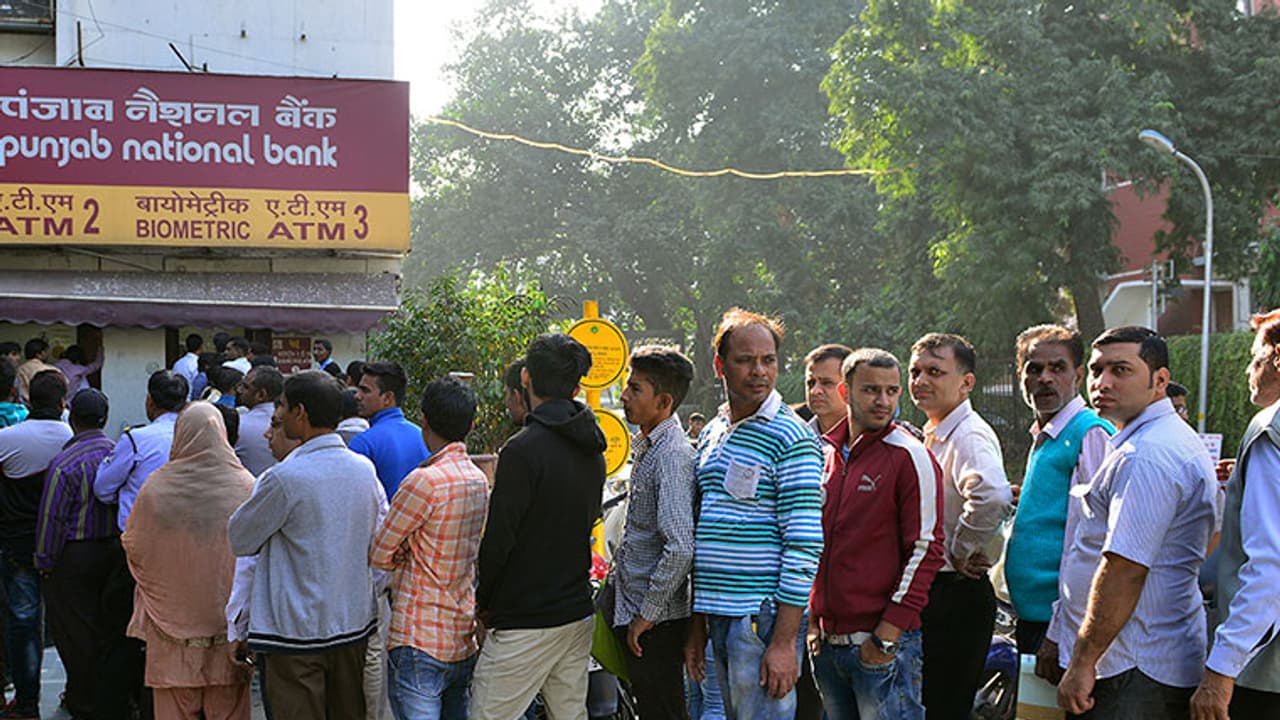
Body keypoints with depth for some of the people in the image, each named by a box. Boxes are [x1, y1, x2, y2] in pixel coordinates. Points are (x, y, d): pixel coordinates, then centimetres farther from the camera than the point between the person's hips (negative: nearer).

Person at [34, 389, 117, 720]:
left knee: (74, 630, 6)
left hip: (75, 556, -6)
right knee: (106, 625, 16)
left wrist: (45, 562, -4)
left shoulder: (65, 463, -18)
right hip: (113, 552, 6)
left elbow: (53, 519, -15)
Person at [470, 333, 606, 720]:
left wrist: (484, 602, -1)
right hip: (578, 613, 8)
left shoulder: (523, 450, -17)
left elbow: (499, 539, -15)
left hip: (525, 622, -8)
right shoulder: (592, 451, 9)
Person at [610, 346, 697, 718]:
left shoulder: (672, 454, -21)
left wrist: (647, 614, -22)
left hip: (656, 621, -10)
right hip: (631, 609, 10)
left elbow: (680, 548, -28)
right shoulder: (646, 445, 11)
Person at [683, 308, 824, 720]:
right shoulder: (711, 434, 14)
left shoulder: (790, 437, -9)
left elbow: (805, 546, -15)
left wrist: (784, 640, -19)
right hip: (719, 616, 7)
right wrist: (697, 627, 17)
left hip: (764, 617, -7)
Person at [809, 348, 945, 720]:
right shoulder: (824, 452, 11)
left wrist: (887, 635, -14)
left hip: (885, 645, -6)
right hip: (826, 642, 6)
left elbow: (926, 548, -11)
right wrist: (811, 620, 11)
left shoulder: (909, 457, -7)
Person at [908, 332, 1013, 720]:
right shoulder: (933, 437, 14)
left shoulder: (969, 436, -17)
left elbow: (991, 496, -37)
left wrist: (960, 552, -24)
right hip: (928, 591, 10)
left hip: (957, 596, -10)